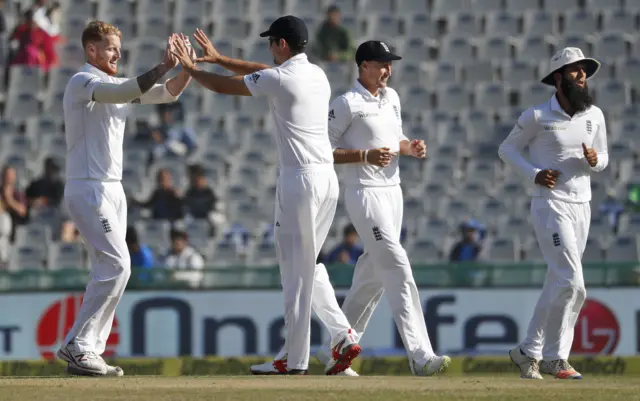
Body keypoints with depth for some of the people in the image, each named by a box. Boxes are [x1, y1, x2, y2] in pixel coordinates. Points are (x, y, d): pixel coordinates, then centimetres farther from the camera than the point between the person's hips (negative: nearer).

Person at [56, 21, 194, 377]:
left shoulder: (118, 85, 16)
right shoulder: (83, 82, -11)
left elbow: (168, 94, 11)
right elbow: (124, 92, -29)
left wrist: (188, 67, -7)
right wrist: (164, 66, -33)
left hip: (111, 190, 9)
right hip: (88, 189, -9)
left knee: (111, 270, 7)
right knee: (117, 265, -16)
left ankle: (87, 351, 9)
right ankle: (78, 346, -13)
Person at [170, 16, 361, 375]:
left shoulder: (279, 78, -10)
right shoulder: (319, 75, 14)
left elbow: (224, 87, 0)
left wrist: (190, 68, 17)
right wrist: (219, 58, 32)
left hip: (300, 179, -8)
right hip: (328, 176, 8)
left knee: (297, 269, -3)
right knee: (307, 263, 18)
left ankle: (295, 359, 0)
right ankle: (343, 335, 6)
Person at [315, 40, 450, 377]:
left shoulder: (391, 97, 13)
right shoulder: (346, 104, -11)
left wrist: (410, 147, 2)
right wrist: (365, 155, -22)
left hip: (392, 189, 9)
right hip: (365, 194, -9)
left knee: (373, 273, 11)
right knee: (397, 268, -17)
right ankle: (419, 355, -23)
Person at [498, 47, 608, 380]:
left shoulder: (594, 115, 6)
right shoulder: (537, 116, -8)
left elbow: (603, 158, 16)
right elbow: (507, 149, 2)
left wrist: (594, 160, -8)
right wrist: (534, 174, -13)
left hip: (581, 206, 6)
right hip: (550, 205, -6)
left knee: (558, 284, 10)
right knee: (571, 282, -16)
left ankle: (529, 351, 20)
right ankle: (554, 358, -7)